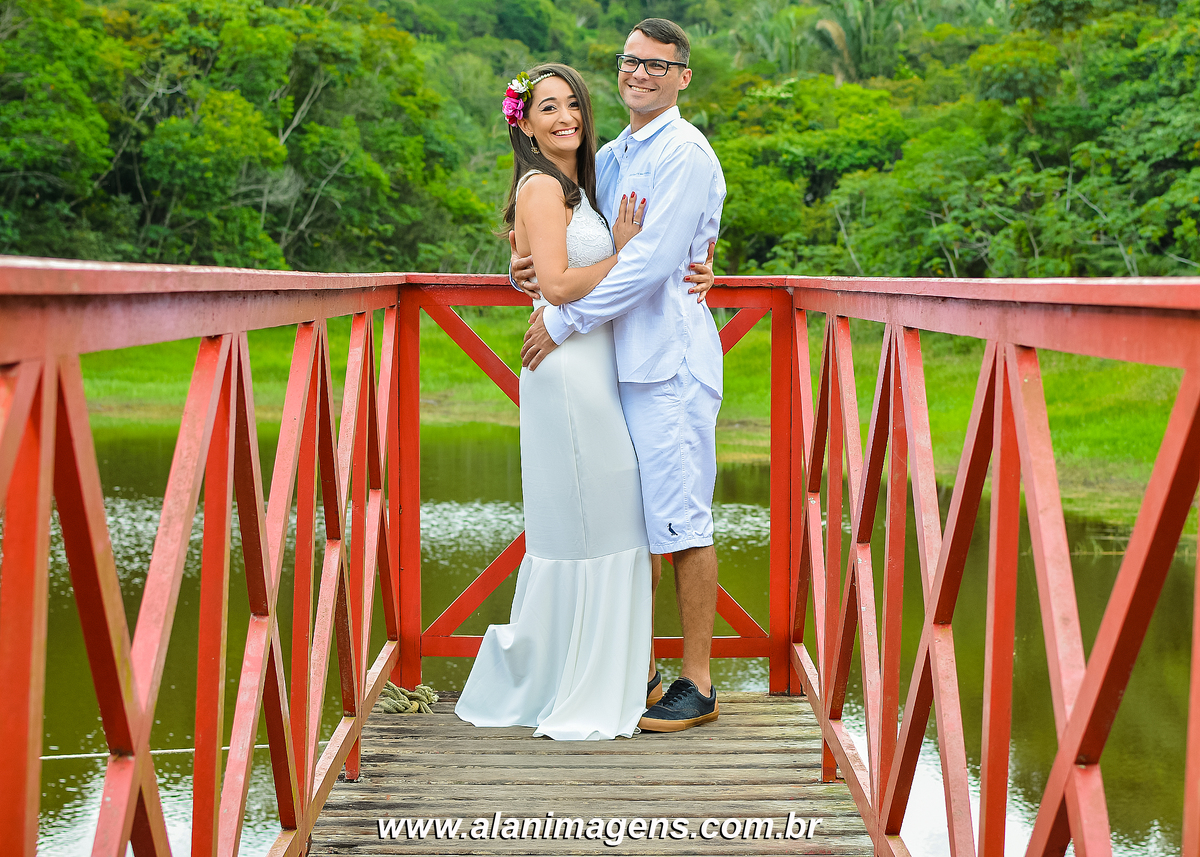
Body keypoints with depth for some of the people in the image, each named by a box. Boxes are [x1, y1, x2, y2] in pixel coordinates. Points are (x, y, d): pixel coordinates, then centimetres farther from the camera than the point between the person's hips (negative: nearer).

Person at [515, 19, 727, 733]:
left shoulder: (685, 154, -10)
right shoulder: (611, 157, 17)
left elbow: (649, 261, -17)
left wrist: (563, 320, -14)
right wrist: (539, 266, 0)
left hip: (671, 360, -9)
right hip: (623, 360, 9)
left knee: (682, 519, -5)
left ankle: (697, 684, 2)